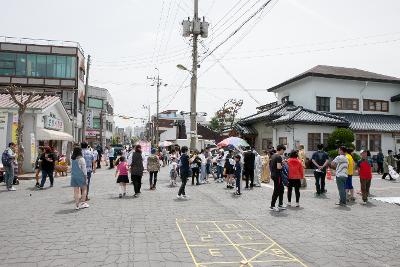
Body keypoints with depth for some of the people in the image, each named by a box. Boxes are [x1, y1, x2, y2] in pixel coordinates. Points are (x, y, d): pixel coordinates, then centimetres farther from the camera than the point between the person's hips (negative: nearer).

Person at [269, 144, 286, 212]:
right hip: (277, 176, -10)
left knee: (281, 189, 18)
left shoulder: (273, 156, 11)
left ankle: (280, 205, 25)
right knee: (276, 191, -2)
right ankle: (272, 206, 5)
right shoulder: (279, 157, -17)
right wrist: (282, 165, -6)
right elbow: (278, 167, -26)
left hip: (273, 175, 10)